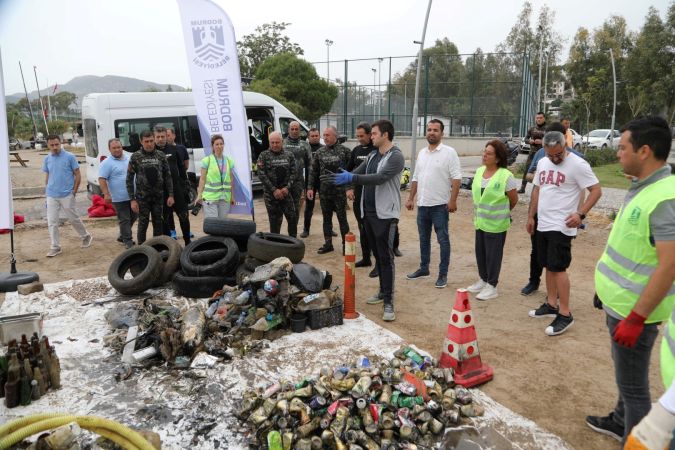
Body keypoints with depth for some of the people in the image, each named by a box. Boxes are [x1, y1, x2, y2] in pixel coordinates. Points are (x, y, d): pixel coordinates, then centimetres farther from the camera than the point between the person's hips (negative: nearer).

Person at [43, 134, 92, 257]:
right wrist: (47, 191, 11)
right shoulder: (47, 159, 6)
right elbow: (47, 177, 16)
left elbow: (77, 175, -3)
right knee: (52, 222, 3)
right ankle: (55, 247, 11)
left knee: (73, 219, 7)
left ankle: (86, 237, 29)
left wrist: (74, 192, -6)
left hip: (67, 195, -4)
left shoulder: (70, 157, -7)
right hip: (51, 196, 4)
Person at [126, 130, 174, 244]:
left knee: (158, 224, 8)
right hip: (142, 197, -2)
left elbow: (168, 176, 7)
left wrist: (170, 195, 1)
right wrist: (132, 199, -8)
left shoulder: (160, 155, 3)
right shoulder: (136, 157, -3)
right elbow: (129, 179, -2)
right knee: (143, 224, 2)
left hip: (158, 196, 2)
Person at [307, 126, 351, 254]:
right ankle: (328, 244, 21)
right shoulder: (319, 152, 6)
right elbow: (313, 171, 9)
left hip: (340, 190, -4)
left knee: (342, 218, 3)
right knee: (326, 218, 11)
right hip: (324, 191, 4)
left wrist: (349, 188, -13)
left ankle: (345, 244, 14)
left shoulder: (345, 151, -5)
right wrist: (310, 187, 4)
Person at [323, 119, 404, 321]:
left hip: (385, 214, -8)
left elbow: (379, 178, -25)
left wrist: (350, 178, -30)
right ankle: (383, 291, 29)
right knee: (377, 255, 16)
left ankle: (388, 302, -3)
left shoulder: (396, 156, -12)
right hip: (368, 212, 8)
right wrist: (340, 179, -11)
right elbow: (357, 174, 9)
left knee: (386, 257, -6)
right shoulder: (372, 155, 14)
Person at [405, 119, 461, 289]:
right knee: (424, 238, 16)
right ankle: (424, 268, 29)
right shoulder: (422, 153, 12)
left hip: (440, 205, -6)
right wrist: (411, 198, 12)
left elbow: (456, 178, -13)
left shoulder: (449, 152, -8)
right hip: (422, 204, 7)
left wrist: (453, 200, -20)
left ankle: (443, 274, 9)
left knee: (443, 240, 1)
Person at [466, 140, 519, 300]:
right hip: (480, 221, 7)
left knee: (493, 254, 3)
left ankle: (491, 287, 15)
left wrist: (502, 212, 7)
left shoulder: (505, 176, -17)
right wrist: (480, 213, 13)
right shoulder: (479, 171, 4)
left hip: (496, 224, -7)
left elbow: (514, 200, -7)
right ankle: (483, 280, 32)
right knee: (480, 252, 15)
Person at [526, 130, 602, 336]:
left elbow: (596, 190, -12)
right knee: (549, 266, 14)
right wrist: (531, 216, 17)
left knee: (558, 268, -8)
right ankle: (551, 304, 26)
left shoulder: (577, 164, -13)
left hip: (561, 226, -7)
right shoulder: (542, 163, 9)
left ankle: (565, 314, -1)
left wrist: (581, 213, -24)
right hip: (543, 224, 8)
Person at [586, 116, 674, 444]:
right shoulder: (642, 187, 5)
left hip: (633, 309, -10)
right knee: (627, 373, 26)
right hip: (619, 301, 10)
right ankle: (621, 422, 45)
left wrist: (636, 318, -24)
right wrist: (608, 287, 21)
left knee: (633, 384, 5)